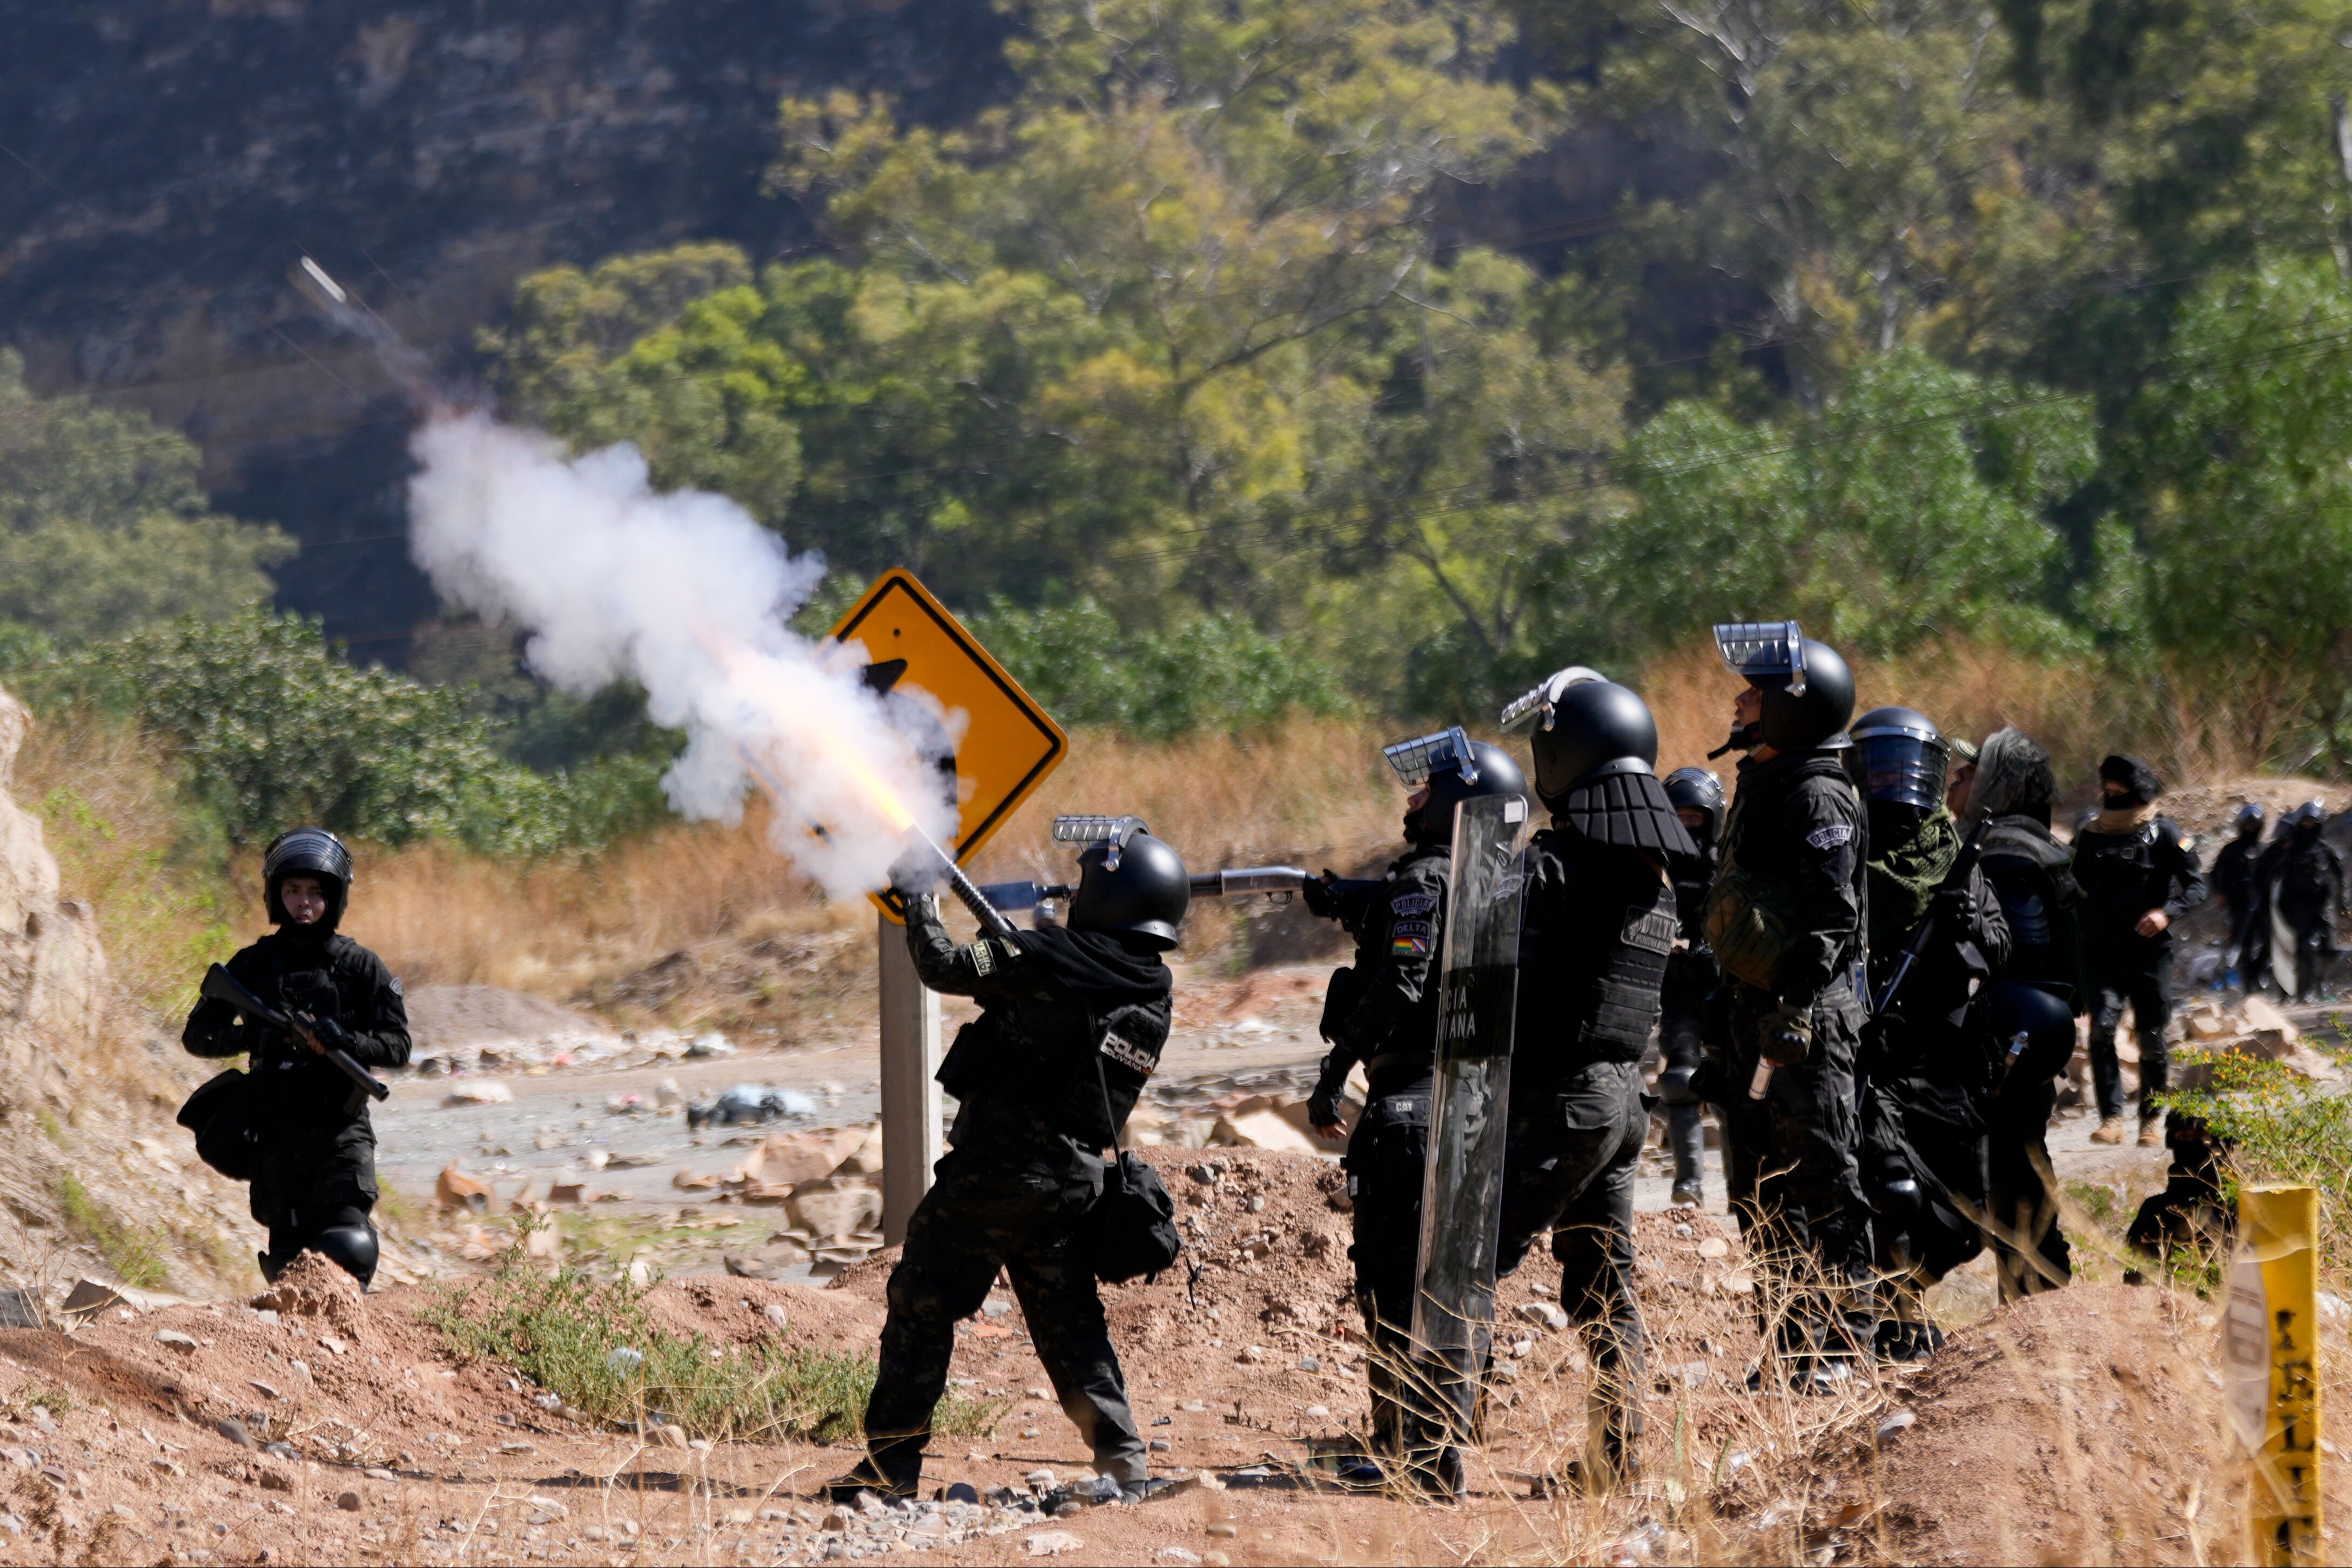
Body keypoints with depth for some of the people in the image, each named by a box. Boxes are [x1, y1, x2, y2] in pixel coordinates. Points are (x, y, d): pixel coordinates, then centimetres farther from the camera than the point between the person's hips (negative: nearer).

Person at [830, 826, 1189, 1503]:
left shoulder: (1053, 960, -14)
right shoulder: (1153, 1000, 8)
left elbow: (945, 967, -10)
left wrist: (920, 900, 7)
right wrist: (1010, 947, 22)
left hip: (992, 1169, -6)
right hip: (1072, 1181, 6)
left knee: (923, 1308, 4)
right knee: (1070, 1322, 14)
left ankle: (891, 1461, 5)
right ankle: (1125, 1462, 5)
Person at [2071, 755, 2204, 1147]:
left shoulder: (2163, 833, 0)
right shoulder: (2093, 836, 11)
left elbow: (2197, 886, -2)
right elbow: (2077, 890, 22)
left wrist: (2167, 912, -19)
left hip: (2149, 951, -2)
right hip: (2102, 951, 2)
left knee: (2151, 1039, 4)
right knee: (2102, 1027, -17)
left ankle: (2151, 1120, 21)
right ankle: (2111, 1119, -16)